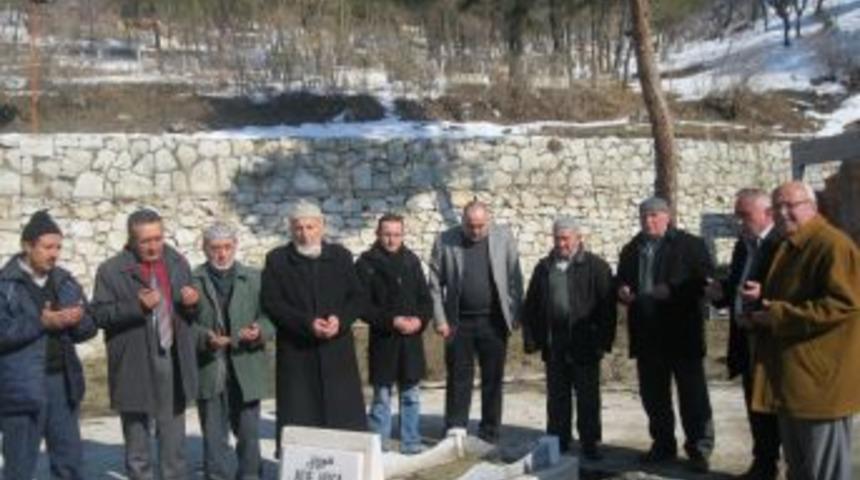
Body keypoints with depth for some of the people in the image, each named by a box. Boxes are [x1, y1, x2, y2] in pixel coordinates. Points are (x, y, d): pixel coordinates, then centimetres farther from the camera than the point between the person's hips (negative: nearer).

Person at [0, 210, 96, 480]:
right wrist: (41, 322, -21)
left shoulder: (64, 281, 11)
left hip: (63, 382, 5)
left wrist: (78, 320, -10)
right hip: (22, 387, -5)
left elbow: (88, 328, 12)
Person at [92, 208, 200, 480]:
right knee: (137, 438, 9)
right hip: (134, 366, -3)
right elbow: (100, 315, -11)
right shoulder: (111, 270, -5)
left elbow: (190, 313, 17)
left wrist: (191, 303, -7)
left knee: (173, 437, 12)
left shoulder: (178, 263, 10)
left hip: (173, 362, 4)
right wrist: (137, 306, -24)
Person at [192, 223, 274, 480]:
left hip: (246, 369, 2)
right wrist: (206, 338, -19)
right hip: (209, 370, -1)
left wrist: (260, 331, -15)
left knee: (249, 432, 10)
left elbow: (268, 316, 6)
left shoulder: (254, 278, 8)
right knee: (214, 436, 5)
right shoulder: (193, 281, 1)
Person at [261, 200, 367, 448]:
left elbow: (358, 297, 9)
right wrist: (307, 323, -15)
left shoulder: (341, 256, 11)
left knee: (345, 417, 1)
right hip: (296, 355, -2)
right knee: (299, 421, -2)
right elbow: (271, 303, -3)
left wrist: (340, 320, -11)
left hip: (337, 351, 2)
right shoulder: (277, 260, 5)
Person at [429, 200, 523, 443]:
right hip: (459, 322, 0)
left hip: (494, 321, 1)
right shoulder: (445, 241, -1)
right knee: (458, 379, 5)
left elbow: (515, 279, 2)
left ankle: (489, 436, 18)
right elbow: (435, 283, 0)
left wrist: (515, 316, -3)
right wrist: (440, 319, -5)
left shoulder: (504, 238, 0)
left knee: (493, 379, 7)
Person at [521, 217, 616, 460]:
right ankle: (558, 443, 20)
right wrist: (531, 338, 4)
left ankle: (589, 443, 14)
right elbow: (531, 305, 10)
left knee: (588, 398, 5)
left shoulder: (596, 266, -2)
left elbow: (607, 306, -6)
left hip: (584, 345, -3)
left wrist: (604, 341, -11)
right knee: (557, 398, 11)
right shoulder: (544, 267, 10)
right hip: (554, 345, 3)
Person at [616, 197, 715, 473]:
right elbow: (621, 281, 24)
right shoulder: (631, 250, 14)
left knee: (693, 395, -1)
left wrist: (672, 292, -22)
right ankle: (662, 444, 24)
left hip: (683, 333, -5)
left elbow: (705, 281, -12)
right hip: (647, 335, 5)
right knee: (653, 395, 12)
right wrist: (622, 291, 1)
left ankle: (699, 449, 7)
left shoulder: (690, 245, -2)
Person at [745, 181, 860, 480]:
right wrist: (764, 297, 8)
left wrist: (778, 316, -21)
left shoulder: (833, 245, -15)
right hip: (789, 373, 10)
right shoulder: (787, 248, 16)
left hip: (818, 376, -10)